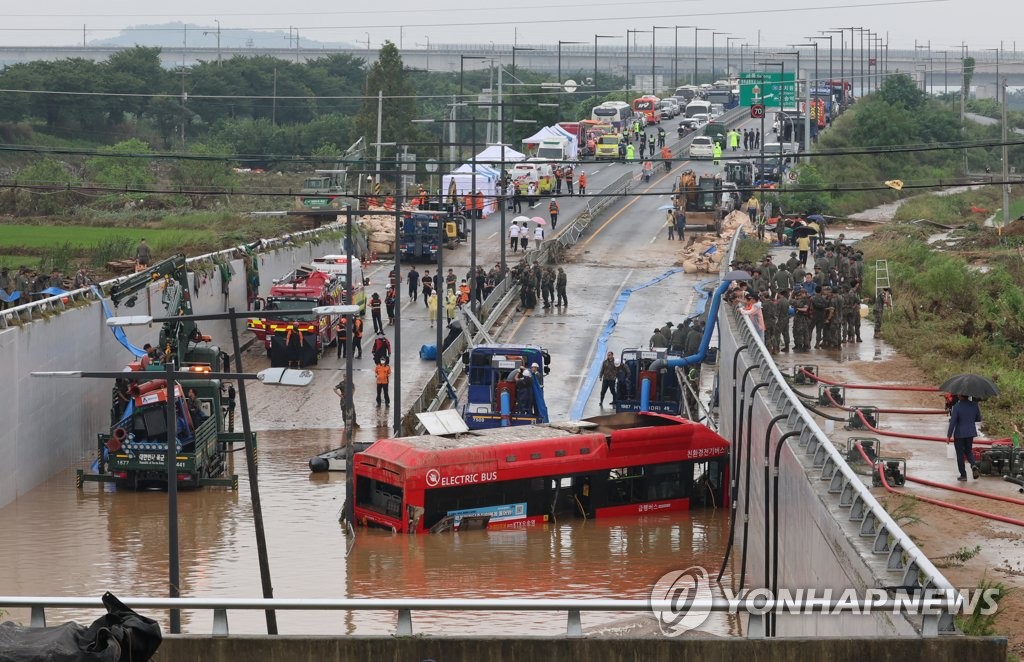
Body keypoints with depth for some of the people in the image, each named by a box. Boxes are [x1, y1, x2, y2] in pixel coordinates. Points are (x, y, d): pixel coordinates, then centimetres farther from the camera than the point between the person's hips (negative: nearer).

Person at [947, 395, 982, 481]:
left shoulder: (957, 406, -19)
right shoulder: (974, 405, -5)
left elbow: (952, 422, -17)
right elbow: (979, 419, 6)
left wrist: (949, 435, -8)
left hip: (959, 434, -4)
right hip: (971, 432, 4)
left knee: (960, 454, 9)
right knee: (969, 451, 21)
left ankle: (963, 475, 12)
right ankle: (974, 465, -6)